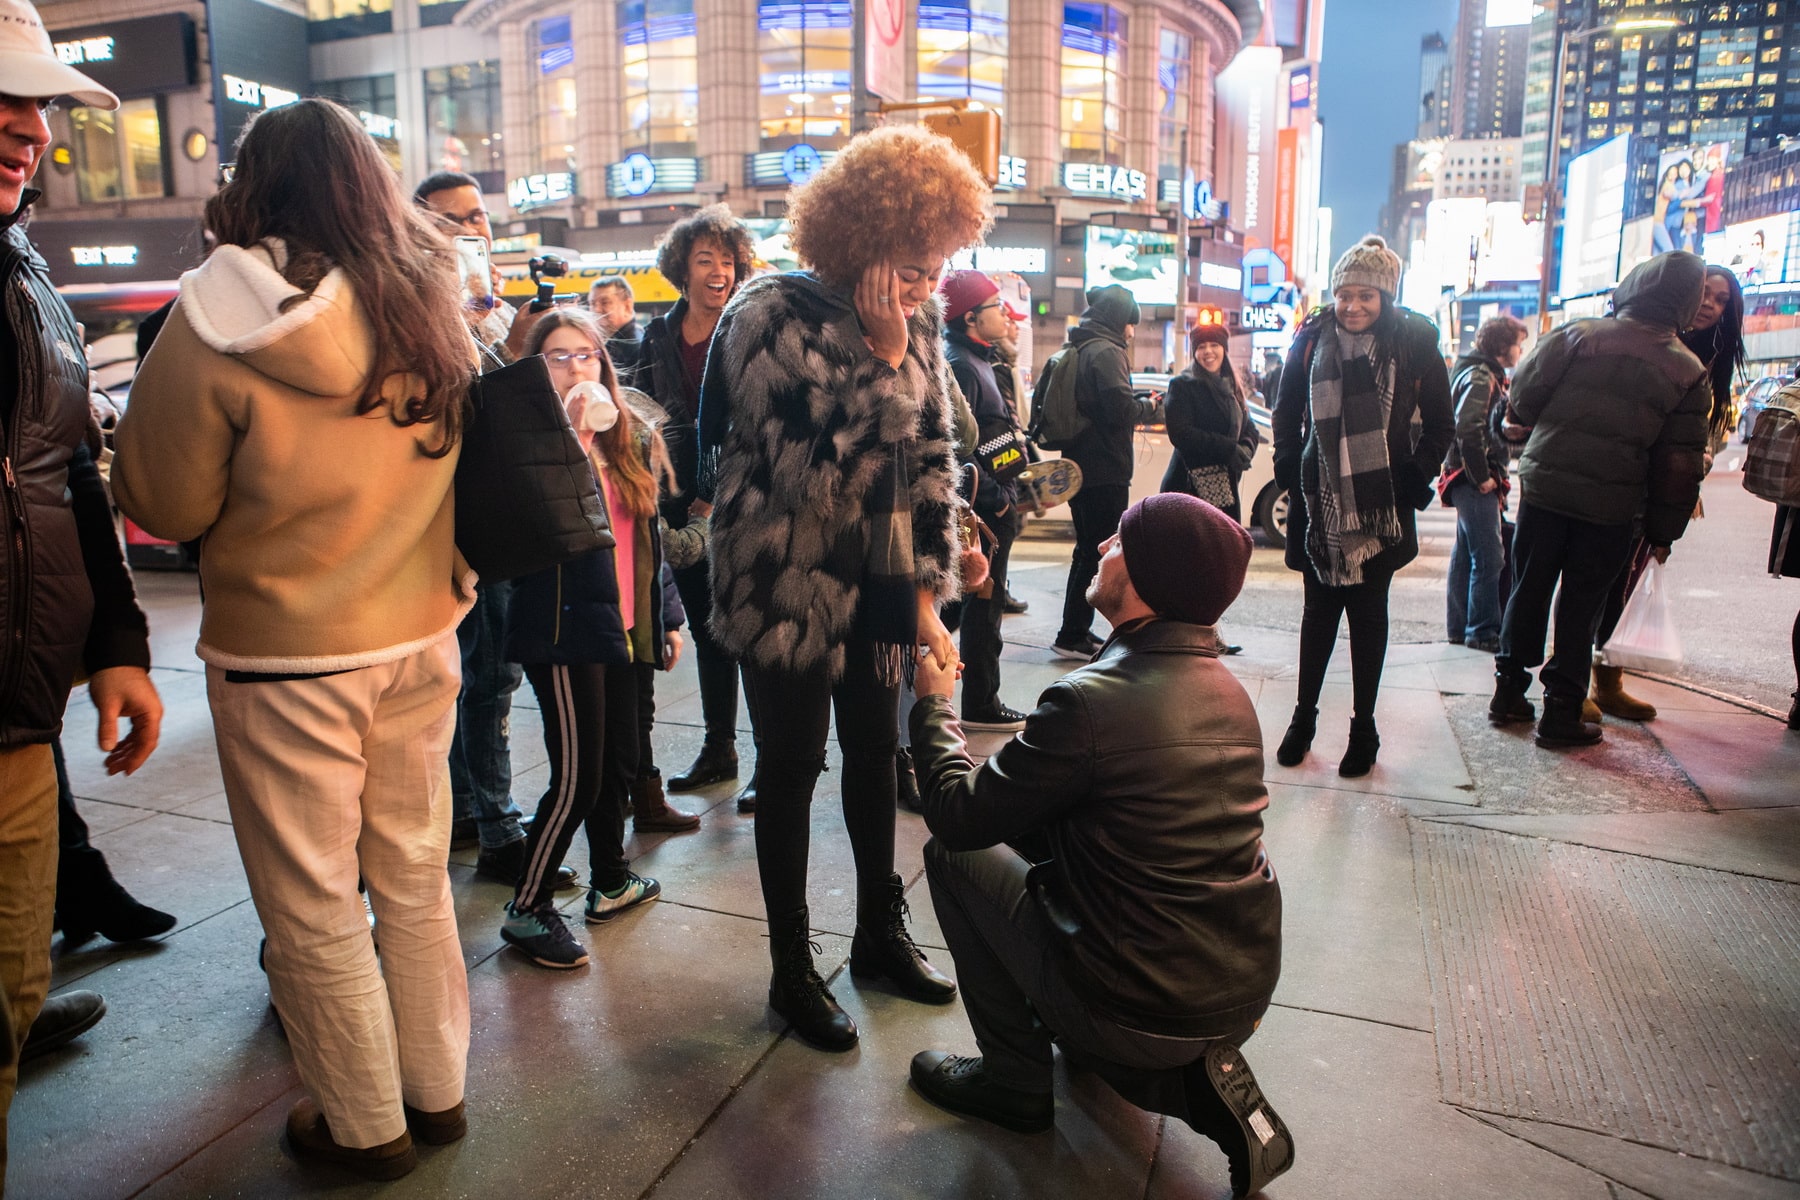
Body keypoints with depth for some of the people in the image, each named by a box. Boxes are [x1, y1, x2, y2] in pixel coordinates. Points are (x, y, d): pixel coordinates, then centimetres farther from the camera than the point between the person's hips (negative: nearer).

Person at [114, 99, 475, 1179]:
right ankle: (438, 1091, 35)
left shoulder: (218, 329, -15)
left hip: (282, 655, -4)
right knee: (415, 879, 19)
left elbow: (166, 504, -5)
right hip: (419, 641, 5)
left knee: (315, 912, 13)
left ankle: (366, 1125, 30)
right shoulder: (438, 314, -2)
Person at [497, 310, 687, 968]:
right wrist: (572, 438, -28)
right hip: (564, 628, -7)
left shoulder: (628, 439, 11)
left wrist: (668, 615, 17)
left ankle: (610, 881, 34)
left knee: (618, 763, 16)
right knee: (576, 776, -5)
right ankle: (527, 909, 11)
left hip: (623, 625, 7)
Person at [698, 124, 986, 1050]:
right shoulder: (771, 318, -15)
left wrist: (927, 596, 3)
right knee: (793, 764, 7)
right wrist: (882, 360, -20)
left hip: (879, 584, 6)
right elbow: (822, 468, -23)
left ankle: (880, 931, 36)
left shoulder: (916, 325, 3)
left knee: (874, 754, 16)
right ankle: (792, 969, 24)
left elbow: (931, 460, 7)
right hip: (790, 583, -5)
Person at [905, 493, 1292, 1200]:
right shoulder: (1228, 692, 2)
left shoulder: (1090, 699, -23)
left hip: (1134, 1013, -7)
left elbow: (960, 816, -13)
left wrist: (932, 704, 4)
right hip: (1246, 997, 7)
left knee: (952, 852, 7)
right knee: (1061, 831, 25)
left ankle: (1014, 1078, 18)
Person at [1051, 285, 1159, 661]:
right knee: (1100, 554, -4)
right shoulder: (1107, 352, -14)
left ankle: (1077, 632, 22)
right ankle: (1071, 636, -1)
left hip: (1080, 469, 10)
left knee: (1087, 551, 16)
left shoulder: (1079, 350, 15)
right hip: (1105, 472, -10)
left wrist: (1137, 408, 14)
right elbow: (1121, 408, -23)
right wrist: (1149, 407, -3)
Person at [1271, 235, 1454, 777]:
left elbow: (1440, 425, 3)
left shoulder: (1414, 342, -4)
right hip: (1319, 505, 2)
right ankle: (1304, 716, 23)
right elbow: (1286, 412, 12)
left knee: (1368, 613, 8)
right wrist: (1290, 468, 0)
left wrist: (1414, 478, -7)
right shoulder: (1313, 339, 1)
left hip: (1380, 508, -1)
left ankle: (1364, 726, 20)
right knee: (1319, 609, 10)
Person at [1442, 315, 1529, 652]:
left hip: (1474, 483, 11)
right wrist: (1482, 477, -19)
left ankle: (1460, 626, 21)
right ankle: (1483, 631, -2)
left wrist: (1490, 475, 14)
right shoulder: (1481, 378, -13)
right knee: (1488, 558, -8)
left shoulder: (1488, 376, 19)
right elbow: (1468, 430, -24)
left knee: (1466, 555, 13)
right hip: (1475, 483, -11)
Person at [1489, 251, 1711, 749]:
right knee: (1580, 609, 8)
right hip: (1610, 506, 0)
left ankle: (1509, 691, 21)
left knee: (1528, 592, 13)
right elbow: (1680, 464, 1)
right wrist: (1663, 532, 9)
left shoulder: (1579, 335, -6)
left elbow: (1523, 395, -3)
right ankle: (1561, 712, 13)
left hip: (1544, 485, 0)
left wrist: (1530, 426, 19)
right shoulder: (1689, 372, 0)